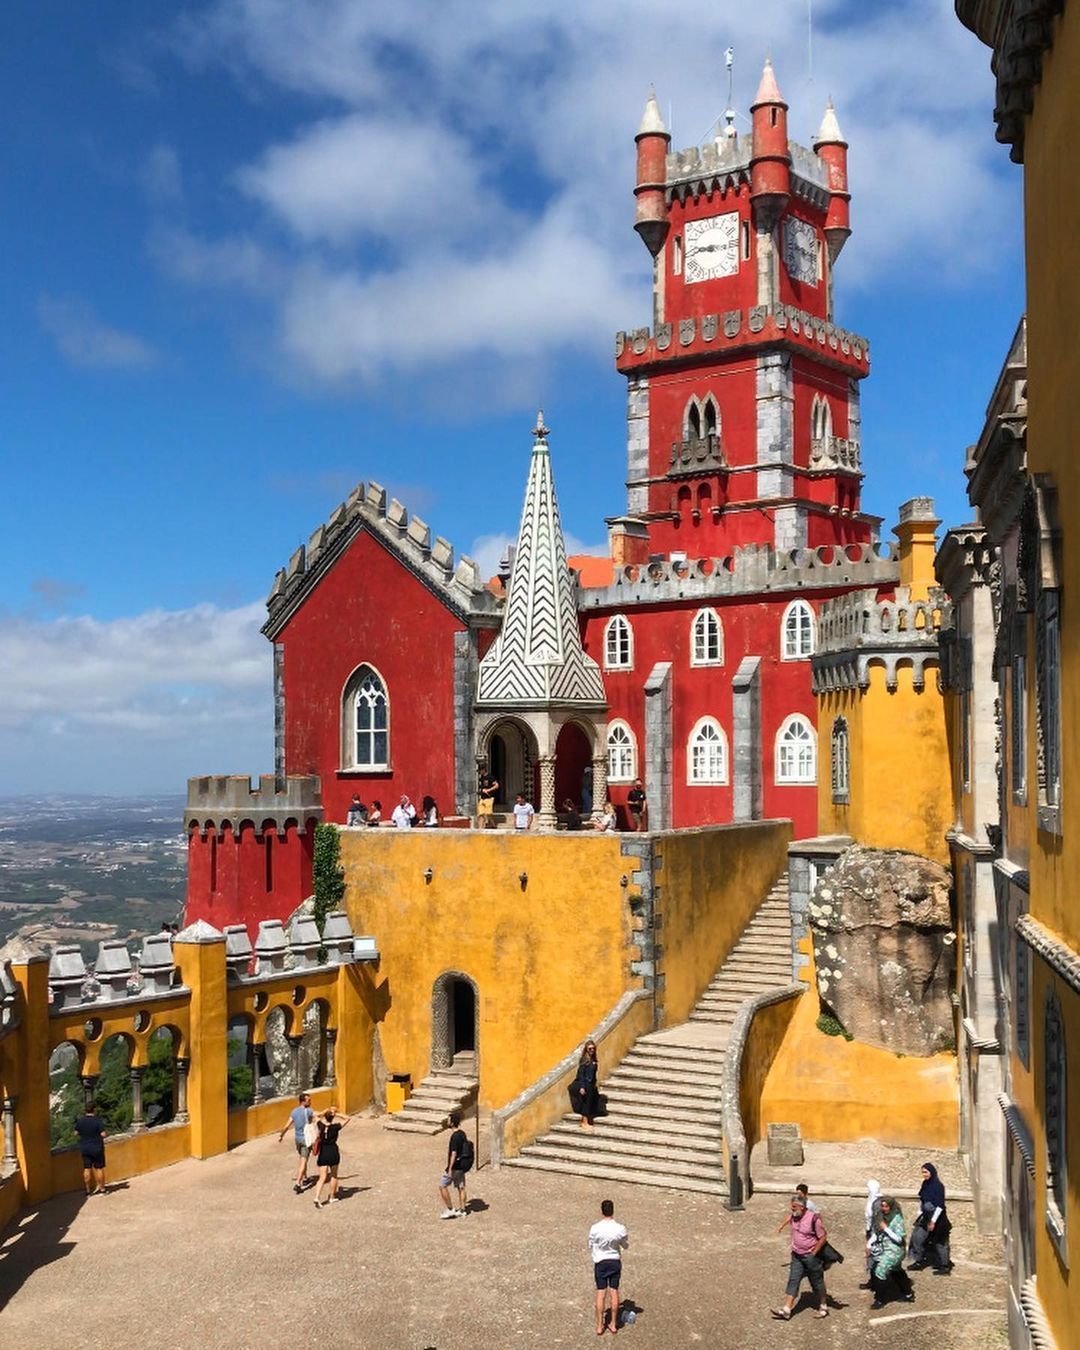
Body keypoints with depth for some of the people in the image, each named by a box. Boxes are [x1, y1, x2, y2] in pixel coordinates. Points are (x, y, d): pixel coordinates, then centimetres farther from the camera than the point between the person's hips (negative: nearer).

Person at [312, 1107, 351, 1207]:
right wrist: (337, 1115, -4)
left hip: (322, 1153, 2)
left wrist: (325, 1112, 13)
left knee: (322, 1178, 5)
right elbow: (348, 1118, -3)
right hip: (333, 1152, -2)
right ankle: (332, 1197, 25)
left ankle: (317, 1198, -12)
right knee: (333, 1176, 17)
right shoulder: (336, 1127, -13)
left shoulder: (320, 1125, -5)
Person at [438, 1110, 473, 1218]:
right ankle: (462, 1210, 19)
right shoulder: (462, 1134, 5)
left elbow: (454, 1153, -24)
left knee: (442, 1186, 2)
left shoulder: (455, 1136, -22)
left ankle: (449, 1210, 5)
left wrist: (450, 1169, -21)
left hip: (455, 1167, -9)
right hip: (462, 1166, 9)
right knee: (461, 1187, 14)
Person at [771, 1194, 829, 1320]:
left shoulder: (813, 1218, -22)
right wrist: (793, 1248, 11)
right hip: (797, 1256, 6)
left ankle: (823, 1307, 29)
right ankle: (786, 1310, -1)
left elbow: (823, 1238, -16)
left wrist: (813, 1253, -13)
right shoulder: (794, 1217, 0)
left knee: (817, 1282, 10)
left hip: (811, 1256, -6)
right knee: (793, 1281, 1)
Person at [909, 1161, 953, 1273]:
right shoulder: (925, 1184, 6)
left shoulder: (938, 1185, -17)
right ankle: (919, 1262, 15)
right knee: (917, 1237, 6)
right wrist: (920, 1216, 12)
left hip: (937, 1217, -8)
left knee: (939, 1242, 1)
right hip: (926, 1216, 8)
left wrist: (933, 1221, -19)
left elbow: (940, 1205, -18)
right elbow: (922, 1201, 14)